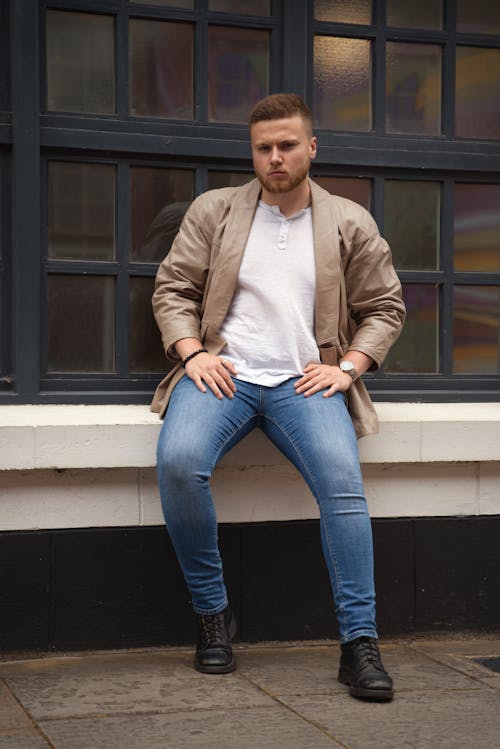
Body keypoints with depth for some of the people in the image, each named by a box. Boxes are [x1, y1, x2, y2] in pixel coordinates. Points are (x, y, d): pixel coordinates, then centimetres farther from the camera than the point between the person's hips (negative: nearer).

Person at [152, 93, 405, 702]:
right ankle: (212, 612, -10)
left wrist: (347, 367, 1)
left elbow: (384, 307, 17)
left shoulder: (350, 224, 12)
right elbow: (172, 288, 12)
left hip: (305, 379, 0)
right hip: (224, 372, 0)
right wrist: (192, 352, -6)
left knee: (342, 479, -28)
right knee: (178, 460, -30)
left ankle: (360, 641, -20)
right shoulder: (213, 211, 12)